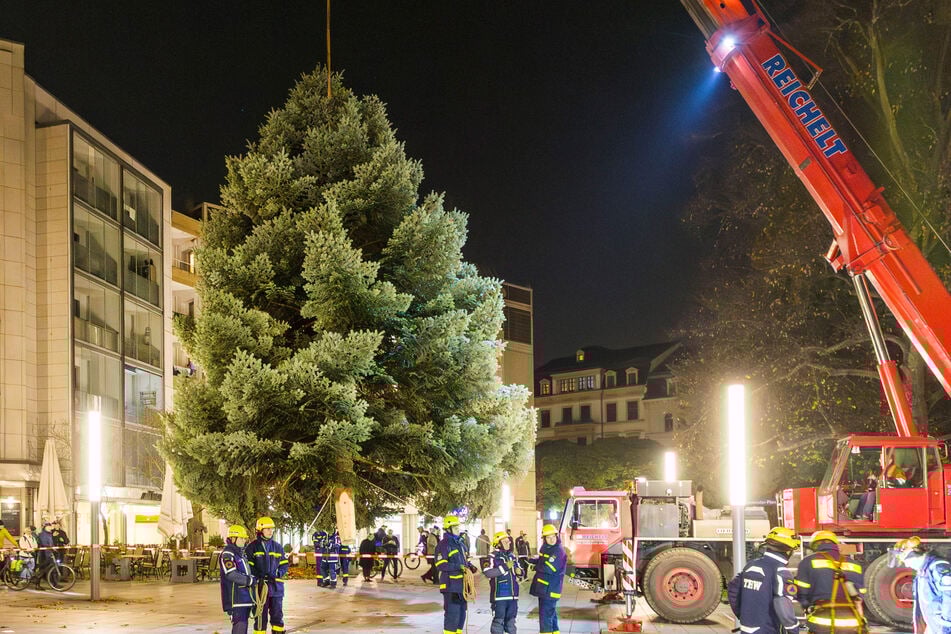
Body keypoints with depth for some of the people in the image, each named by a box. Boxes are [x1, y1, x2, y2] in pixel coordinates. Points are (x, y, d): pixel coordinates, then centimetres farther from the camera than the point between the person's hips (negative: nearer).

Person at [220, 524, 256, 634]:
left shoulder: (240, 553, 20)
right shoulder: (227, 554, -12)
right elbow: (231, 574, -21)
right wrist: (250, 581, -17)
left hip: (245, 596, 10)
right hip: (236, 597, -10)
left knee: (243, 624, 12)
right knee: (239, 625, -14)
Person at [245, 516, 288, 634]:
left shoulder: (277, 547, 11)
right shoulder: (252, 547, 0)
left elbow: (284, 565, 14)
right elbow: (248, 567, -2)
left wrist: (277, 574, -5)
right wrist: (258, 577, -15)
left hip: (276, 586, 4)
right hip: (260, 586, -4)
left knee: (277, 615, 6)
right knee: (261, 616, 0)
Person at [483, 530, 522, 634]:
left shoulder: (512, 556, 13)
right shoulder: (493, 557, -9)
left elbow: (519, 569, 25)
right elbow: (487, 572, -22)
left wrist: (519, 571, 0)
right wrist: (505, 567, -21)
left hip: (513, 594, 7)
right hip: (499, 595, -7)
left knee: (511, 620, 14)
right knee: (498, 620, -3)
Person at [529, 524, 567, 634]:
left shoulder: (559, 551, -19)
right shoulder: (544, 548, 8)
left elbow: (548, 568, -26)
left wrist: (536, 567, -8)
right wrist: (531, 560, 8)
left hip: (551, 589, -9)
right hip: (543, 587, 9)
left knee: (546, 614, -11)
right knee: (551, 612, 21)